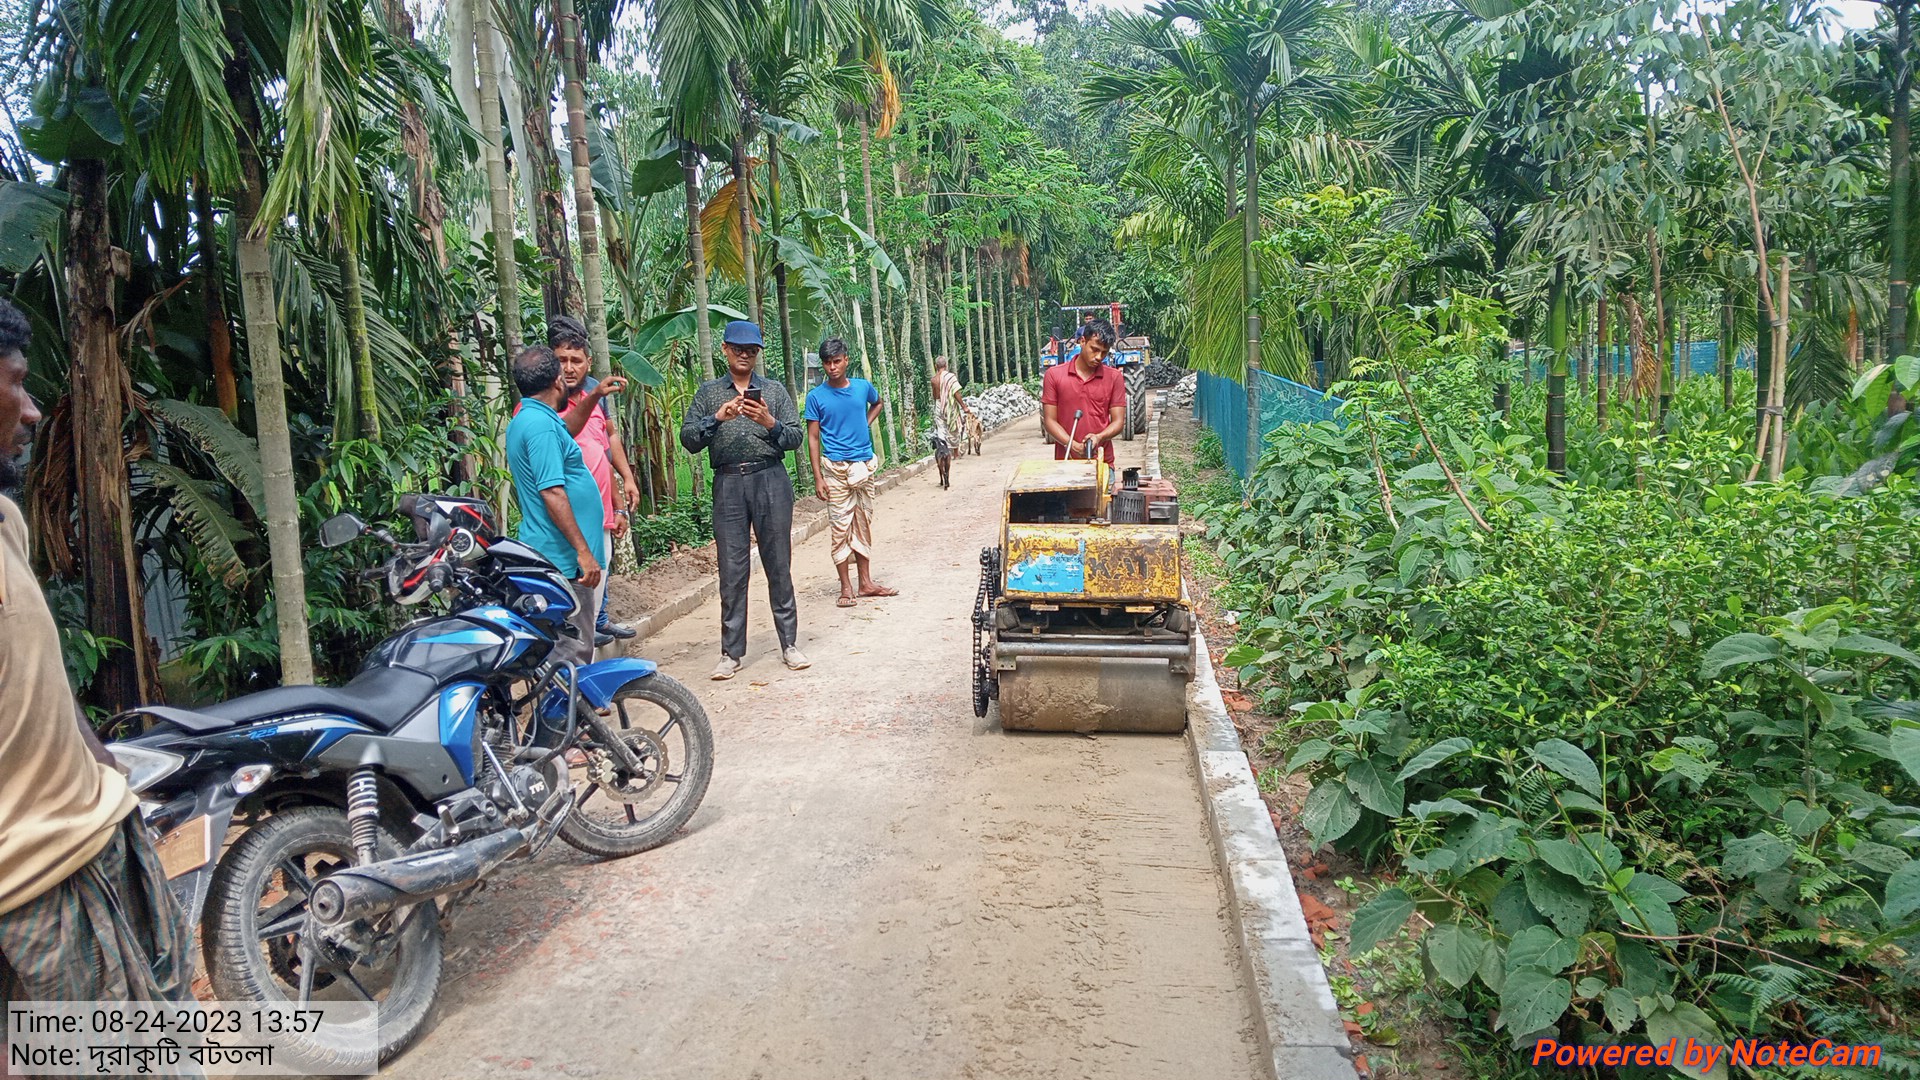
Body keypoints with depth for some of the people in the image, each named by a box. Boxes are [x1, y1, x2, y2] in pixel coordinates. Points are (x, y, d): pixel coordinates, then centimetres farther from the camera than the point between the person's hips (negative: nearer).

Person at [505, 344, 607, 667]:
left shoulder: (526, 419, 16)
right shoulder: (541, 425, -17)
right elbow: (552, 493, -23)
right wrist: (583, 551, -24)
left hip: (556, 555, 11)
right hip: (565, 556, -11)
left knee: (573, 645, 18)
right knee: (575, 650, -8)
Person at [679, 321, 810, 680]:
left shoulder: (774, 390, 10)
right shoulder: (708, 392, 11)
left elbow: (797, 436, 2)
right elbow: (688, 438, 2)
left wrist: (770, 423, -16)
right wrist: (717, 418, -13)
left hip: (771, 480, 0)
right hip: (728, 485, 0)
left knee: (778, 565, 3)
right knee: (732, 570, 1)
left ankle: (789, 644, 12)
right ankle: (732, 652, 8)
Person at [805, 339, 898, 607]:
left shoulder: (863, 387, 4)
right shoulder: (816, 396, -5)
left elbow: (877, 403, 27)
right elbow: (813, 438, -4)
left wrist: (865, 424, 8)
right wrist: (818, 478, -9)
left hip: (864, 466, 4)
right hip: (836, 469, -4)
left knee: (863, 524, 11)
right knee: (840, 527, -1)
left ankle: (866, 582, 19)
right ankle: (846, 587, 7)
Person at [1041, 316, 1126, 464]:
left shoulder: (1114, 377, 4)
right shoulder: (1054, 375, 1)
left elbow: (1118, 421, 2)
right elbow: (1050, 420, 0)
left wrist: (1099, 437, -19)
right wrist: (1072, 444, -16)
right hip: (1066, 461, 0)